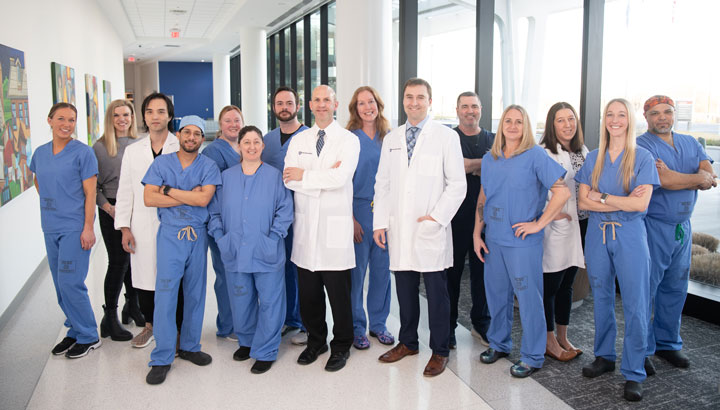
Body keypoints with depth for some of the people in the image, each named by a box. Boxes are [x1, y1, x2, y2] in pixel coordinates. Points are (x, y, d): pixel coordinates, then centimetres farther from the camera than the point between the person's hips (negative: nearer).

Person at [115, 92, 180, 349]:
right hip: (143, 227, 3)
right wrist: (124, 227, 4)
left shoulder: (182, 148, 1)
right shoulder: (133, 151, 11)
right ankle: (149, 325, 29)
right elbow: (125, 191, 11)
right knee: (144, 277, 9)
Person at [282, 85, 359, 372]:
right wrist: (324, 177, -11)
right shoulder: (298, 141, 12)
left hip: (335, 227, -4)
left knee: (338, 292, 2)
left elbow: (340, 177, -16)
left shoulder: (349, 140, 0)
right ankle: (316, 341, 30)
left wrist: (305, 175, -6)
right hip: (305, 226, 4)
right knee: (308, 292, 11)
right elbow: (289, 179, -2)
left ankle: (341, 346, 20)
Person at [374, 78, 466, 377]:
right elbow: (382, 184, 13)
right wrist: (380, 222, 6)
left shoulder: (446, 137, -1)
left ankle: (440, 351, 18)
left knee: (437, 293, 3)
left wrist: (437, 217, -13)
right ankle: (407, 342, 30)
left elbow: (457, 184, -4)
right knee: (405, 290, 12)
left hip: (431, 231, -4)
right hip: (399, 230, 4)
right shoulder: (391, 139, 13)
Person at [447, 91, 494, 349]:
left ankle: (481, 324, 25)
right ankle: (448, 327, 15)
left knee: (482, 270, 10)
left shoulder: (493, 140, 14)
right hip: (456, 216, -3)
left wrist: (472, 168, -12)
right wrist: (486, 164, -5)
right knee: (452, 271, 2)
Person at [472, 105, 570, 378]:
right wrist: (477, 233, 8)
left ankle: (533, 356, 16)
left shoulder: (535, 155, -8)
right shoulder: (489, 159, 10)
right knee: (496, 292, 15)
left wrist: (538, 223, -13)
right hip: (493, 239, 6)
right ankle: (499, 343, 34)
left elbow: (562, 192, -13)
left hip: (522, 241, -5)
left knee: (528, 297, 1)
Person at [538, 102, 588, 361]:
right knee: (550, 285, 2)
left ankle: (563, 338, 28)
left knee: (567, 284, 15)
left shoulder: (583, 152, 11)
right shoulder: (543, 153, -11)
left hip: (578, 226, 7)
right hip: (555, 229, -7)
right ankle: (549, 342, 16)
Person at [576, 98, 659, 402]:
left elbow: (641, 204, -12)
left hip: (630, 237, -3)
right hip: (597, 236, 3)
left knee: (635, 305, -2)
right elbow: (583, 201, -1)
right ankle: (604, 356, 29)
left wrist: (602, 197, -8)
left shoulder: (642, 158, -2)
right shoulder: (593, 159, 8)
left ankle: (633, 373, 9)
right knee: (601, 299, 12)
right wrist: (623, 201, -11)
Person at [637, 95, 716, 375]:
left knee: (675, 289, 14)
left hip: (682, 227, 7)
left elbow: (710, 178, -1)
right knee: (645, 289, -3)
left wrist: (675, 176, -17)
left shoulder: (691, 144, 13)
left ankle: (667, 343, 28)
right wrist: (700, 178, -5)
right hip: (652, 228, -6)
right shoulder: (641, 146, -8)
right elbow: (666, 181, -20)